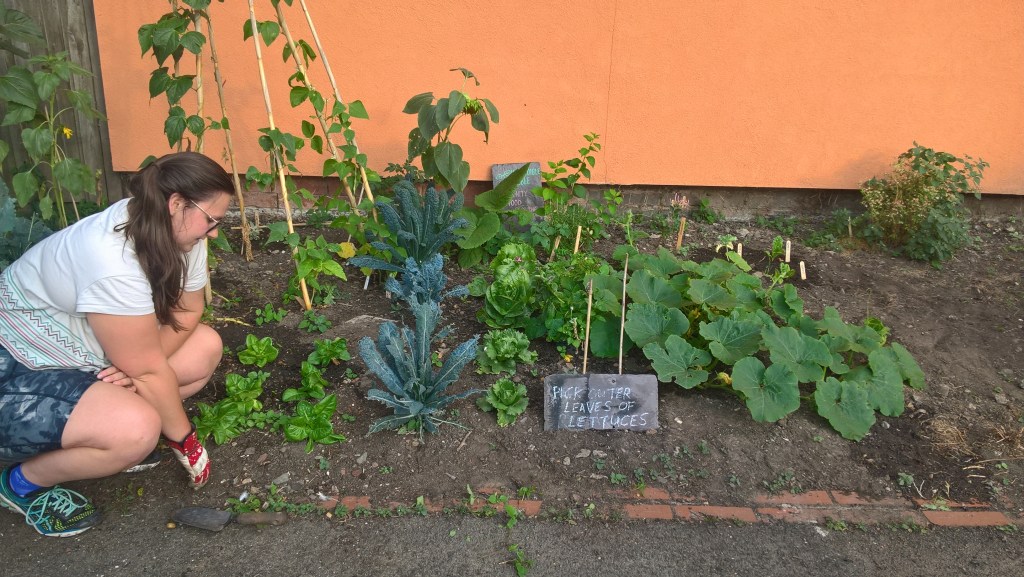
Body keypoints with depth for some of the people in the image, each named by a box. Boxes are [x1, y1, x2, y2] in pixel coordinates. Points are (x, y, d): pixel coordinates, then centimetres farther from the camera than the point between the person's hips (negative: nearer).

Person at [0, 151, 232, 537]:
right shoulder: (113, 262, -34)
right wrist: (183, 438, -14)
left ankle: (101, 431, 9)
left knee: (206, 347, -3)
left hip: (78, 355, 9)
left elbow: (187, 309, -4)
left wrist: (137, 364, -21)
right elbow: (148, 370, -27)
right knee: (136, 430, -30)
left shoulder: (173, 231, -9)